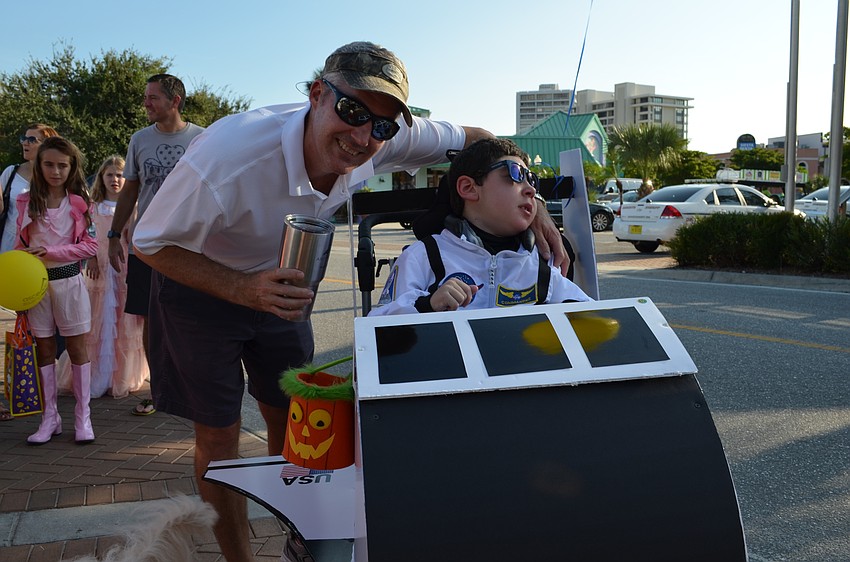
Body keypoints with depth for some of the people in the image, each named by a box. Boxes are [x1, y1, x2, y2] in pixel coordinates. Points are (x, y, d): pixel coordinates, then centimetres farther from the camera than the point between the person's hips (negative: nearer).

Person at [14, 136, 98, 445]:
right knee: (44, 349, 9)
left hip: (68, 280, -3)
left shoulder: (79, 202, -3)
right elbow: (21, 244, 8)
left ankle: (82, 416, 11)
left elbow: (90, 245, -6)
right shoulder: (27, 202, 4)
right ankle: (50, 417, 18)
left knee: (77, 348, 3)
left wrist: (52, 252, -16)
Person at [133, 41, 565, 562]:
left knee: (293, 422, 12)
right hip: (202, 285, -4)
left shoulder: (383, 141, -25)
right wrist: (242, 290, -40)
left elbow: (474, 139, -9)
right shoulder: (228, 155, -39)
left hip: (279, 285, 4)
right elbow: (152, 243, -26)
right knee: (218, 436, 1)